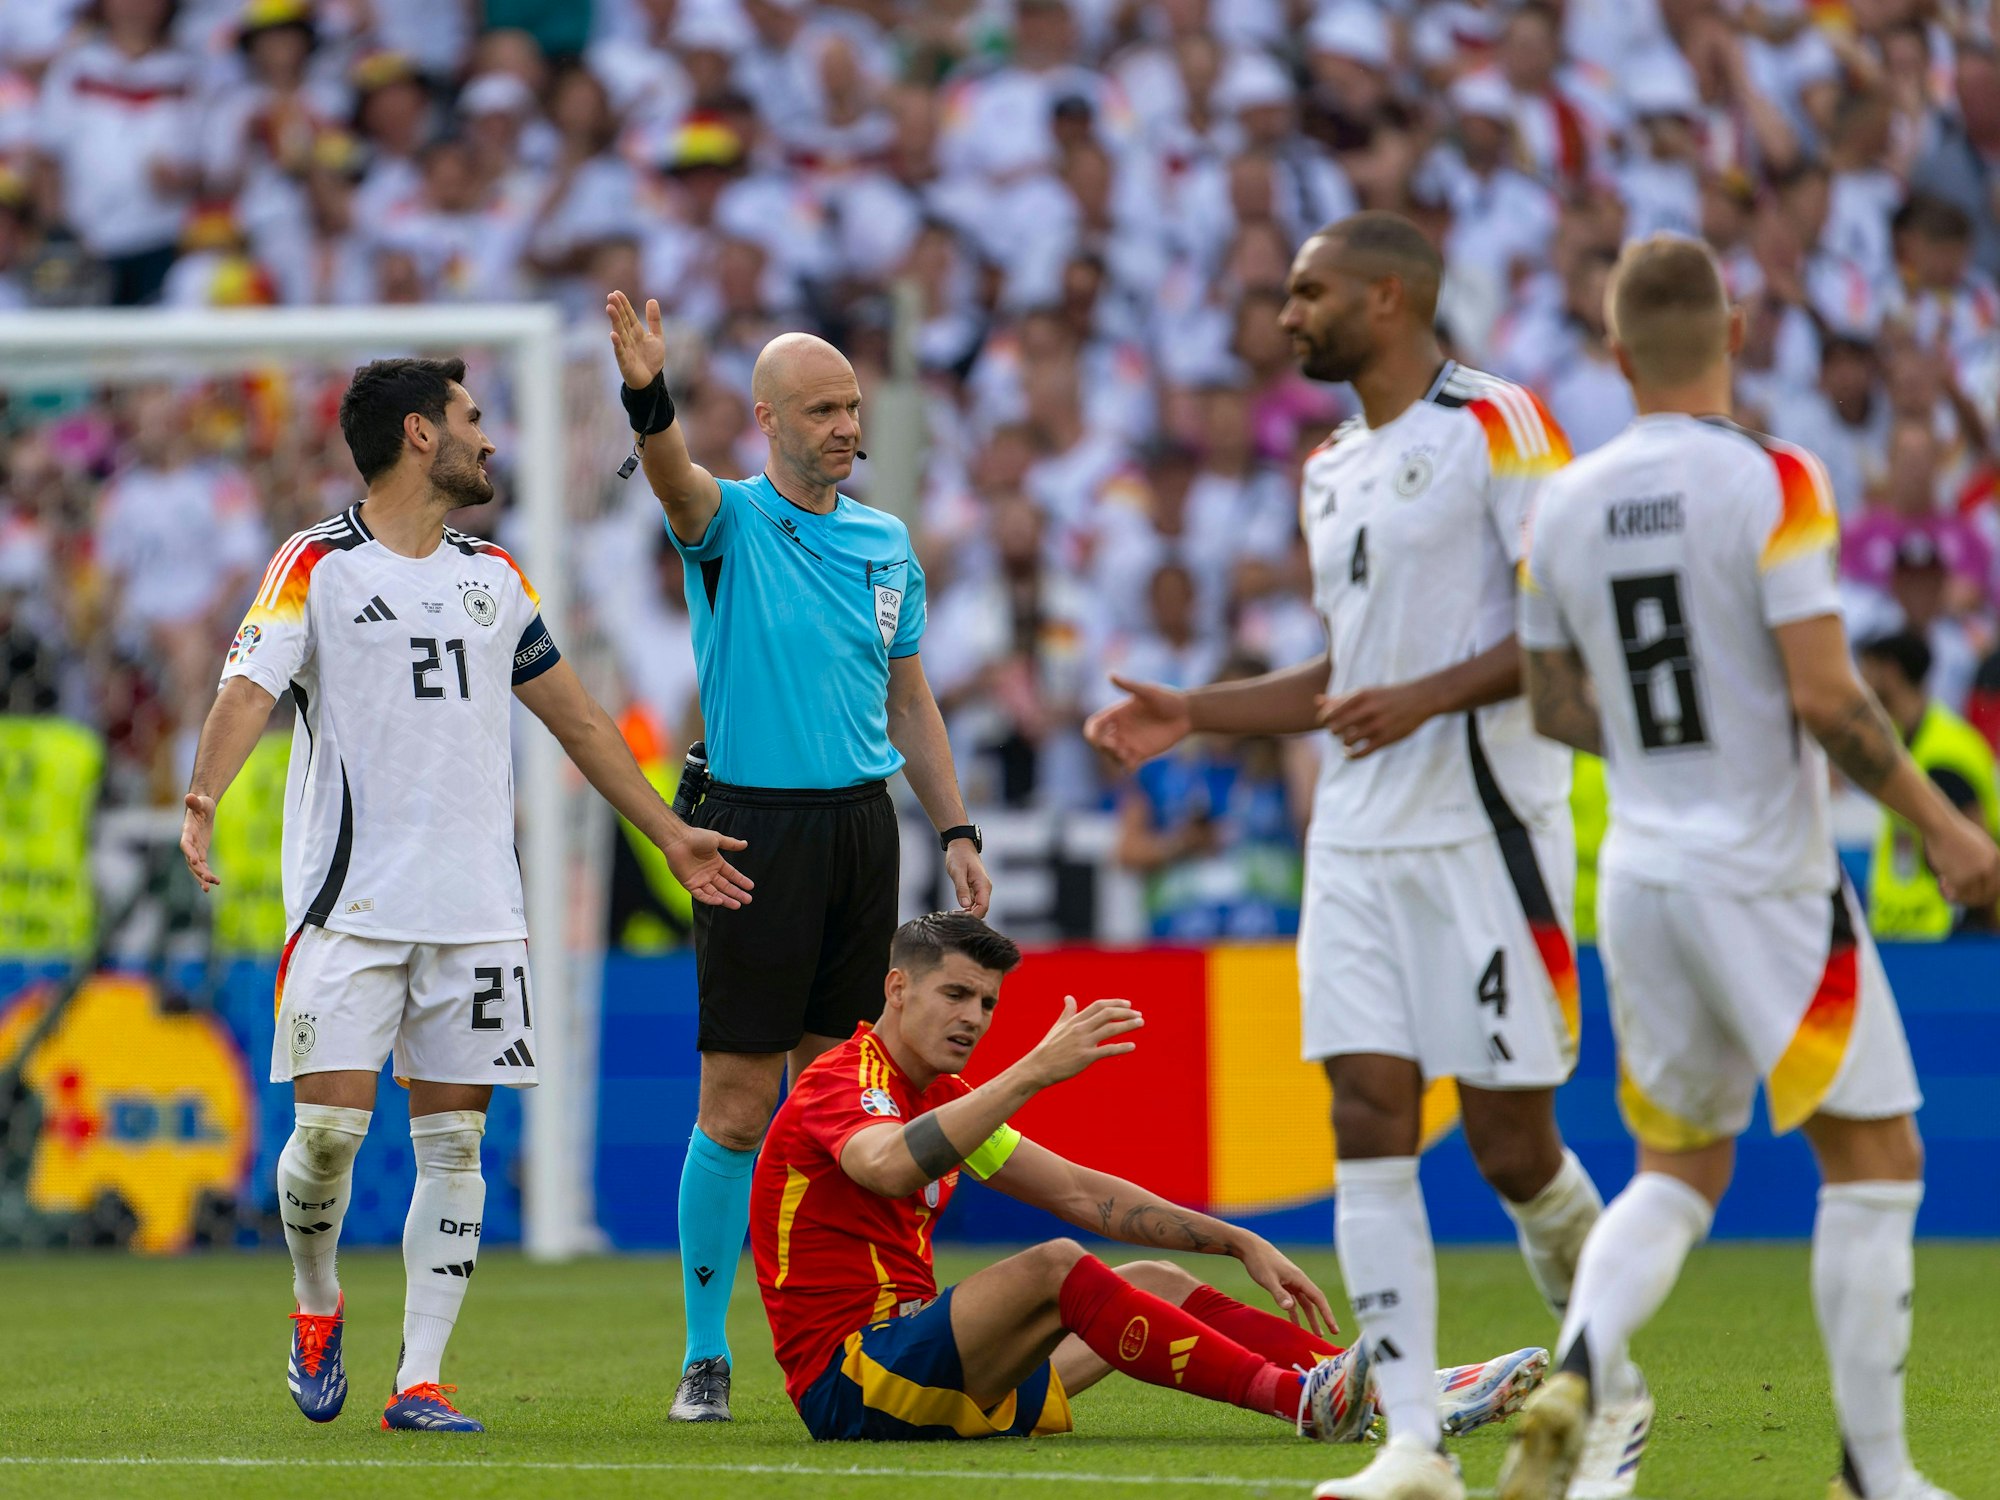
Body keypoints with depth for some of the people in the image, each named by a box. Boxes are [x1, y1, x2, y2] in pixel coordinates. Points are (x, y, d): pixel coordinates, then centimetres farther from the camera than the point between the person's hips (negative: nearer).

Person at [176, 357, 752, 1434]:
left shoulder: (494, 575, 15)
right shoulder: (317, 566, -1)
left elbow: (577, 719, 24)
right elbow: (248, 689, -14)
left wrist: (669, 835, 25)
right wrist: (203, 798, -33)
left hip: (477, 904, 5)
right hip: (349, 900, -5)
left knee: (453, 1138, 0)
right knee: (329, 1127, -10)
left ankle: (419, 1379, 3)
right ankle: (317, 1308, 18)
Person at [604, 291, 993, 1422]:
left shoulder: (888, 543, 12)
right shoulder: (731, 522, -3)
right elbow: (675, 478, -26)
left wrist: (958, 830, 12)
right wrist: (649, 396, -47)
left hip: (864, 822, 5)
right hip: (756, 829, -5)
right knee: (737, 1106, -5)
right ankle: (707, 1354, 1)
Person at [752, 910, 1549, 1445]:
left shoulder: (944, 1096, 18)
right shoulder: (840, 1084, -12)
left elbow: (1079, 1193, 20)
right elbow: (889, 1166, -36)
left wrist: (1238, 1242, 12)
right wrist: (1035, 1070, -39)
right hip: (846, 1379, -10)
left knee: (1157, 1283, 5)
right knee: (1051, 1268, -29)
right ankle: (1301, 1398, -36)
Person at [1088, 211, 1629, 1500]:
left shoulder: (1496, 424, -8)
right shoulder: (1332, 471, 18)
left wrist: (1430, 697, -22)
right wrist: (1192, 714, 16)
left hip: (1484, 824, -7)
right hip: (1358, 839, 7)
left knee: (1511, 1139, -2)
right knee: (1370, 1122, -4)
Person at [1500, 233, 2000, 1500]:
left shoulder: (1567, 506, 4)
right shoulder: (1771, 484, -13)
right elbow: (1824, 696, -18)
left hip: (1640, 878, 6)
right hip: (1764, 877, -6)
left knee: (1681, 1169, 17)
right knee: (1874, 1159, 7)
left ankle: (1578, 1370, -9)